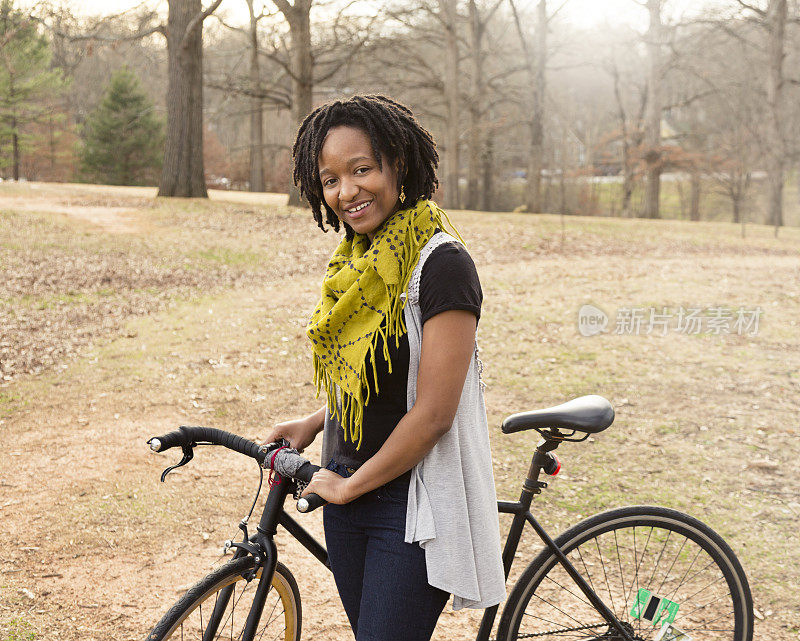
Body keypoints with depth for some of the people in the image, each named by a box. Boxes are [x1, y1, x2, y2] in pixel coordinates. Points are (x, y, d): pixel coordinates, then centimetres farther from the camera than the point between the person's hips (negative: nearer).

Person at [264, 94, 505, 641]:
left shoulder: (441, 263, -18)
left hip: (413, 504, -8)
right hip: (347, 492, 8)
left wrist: (351, 486, -12)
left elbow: (432, 412, -21)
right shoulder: (355, 262, 7)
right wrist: (313, 424, 8)